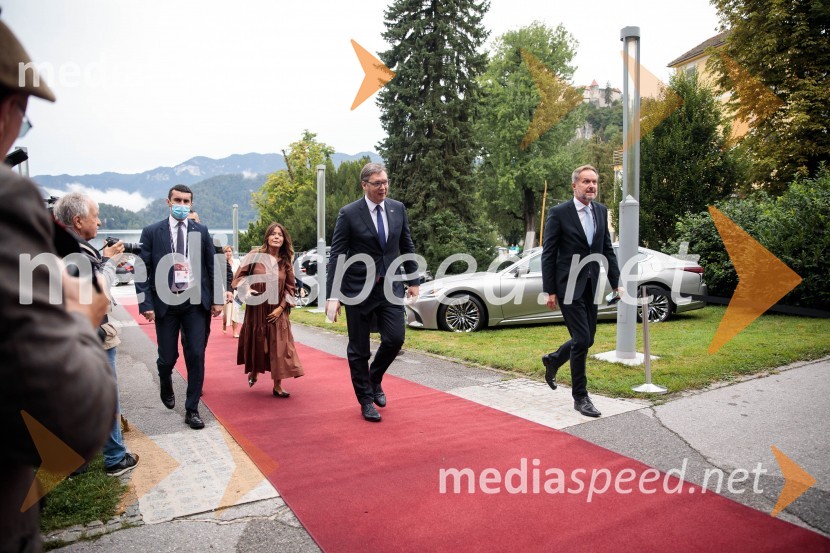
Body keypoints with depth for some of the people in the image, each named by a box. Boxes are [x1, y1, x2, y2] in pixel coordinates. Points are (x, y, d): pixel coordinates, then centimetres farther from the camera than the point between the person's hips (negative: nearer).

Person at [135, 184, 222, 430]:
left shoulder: (201, 232, 6)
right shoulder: (152, 232, 1)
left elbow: (212, 266, 8)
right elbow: (142, 270, -1)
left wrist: (217, 299, 3)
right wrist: (145, 303, -8)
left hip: (196, 302, 1)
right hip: (165, 302, -1)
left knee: (196, 356, -1)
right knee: (168, 357, 7)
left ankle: (192, 410, 12)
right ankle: (166, 385, 42)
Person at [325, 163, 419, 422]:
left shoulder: (398, 209, 4)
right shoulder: (349, 214, -9)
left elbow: (407, 247, 12)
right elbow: (337, 256, -10)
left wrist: (413, 280, 11)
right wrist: (332, 295, -16)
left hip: (390, 286, 3)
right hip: (358, 289, -3)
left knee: (395, 338, -5)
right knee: (359, 350, 5)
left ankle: (375, 380, 25)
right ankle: (366, 400, 23)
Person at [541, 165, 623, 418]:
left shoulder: (601, 211, 9)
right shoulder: (559, 213, -9)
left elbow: (607, 249, 13)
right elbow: (548, 254, -9)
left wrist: (616, 283, 8)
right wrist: (549, 291, -12)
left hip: (591, 285, 6)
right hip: (569, 285, -6)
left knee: (587, 339, 12)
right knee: (582, 339, -7)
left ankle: (553, 360, 40)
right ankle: (580, 397, 8)